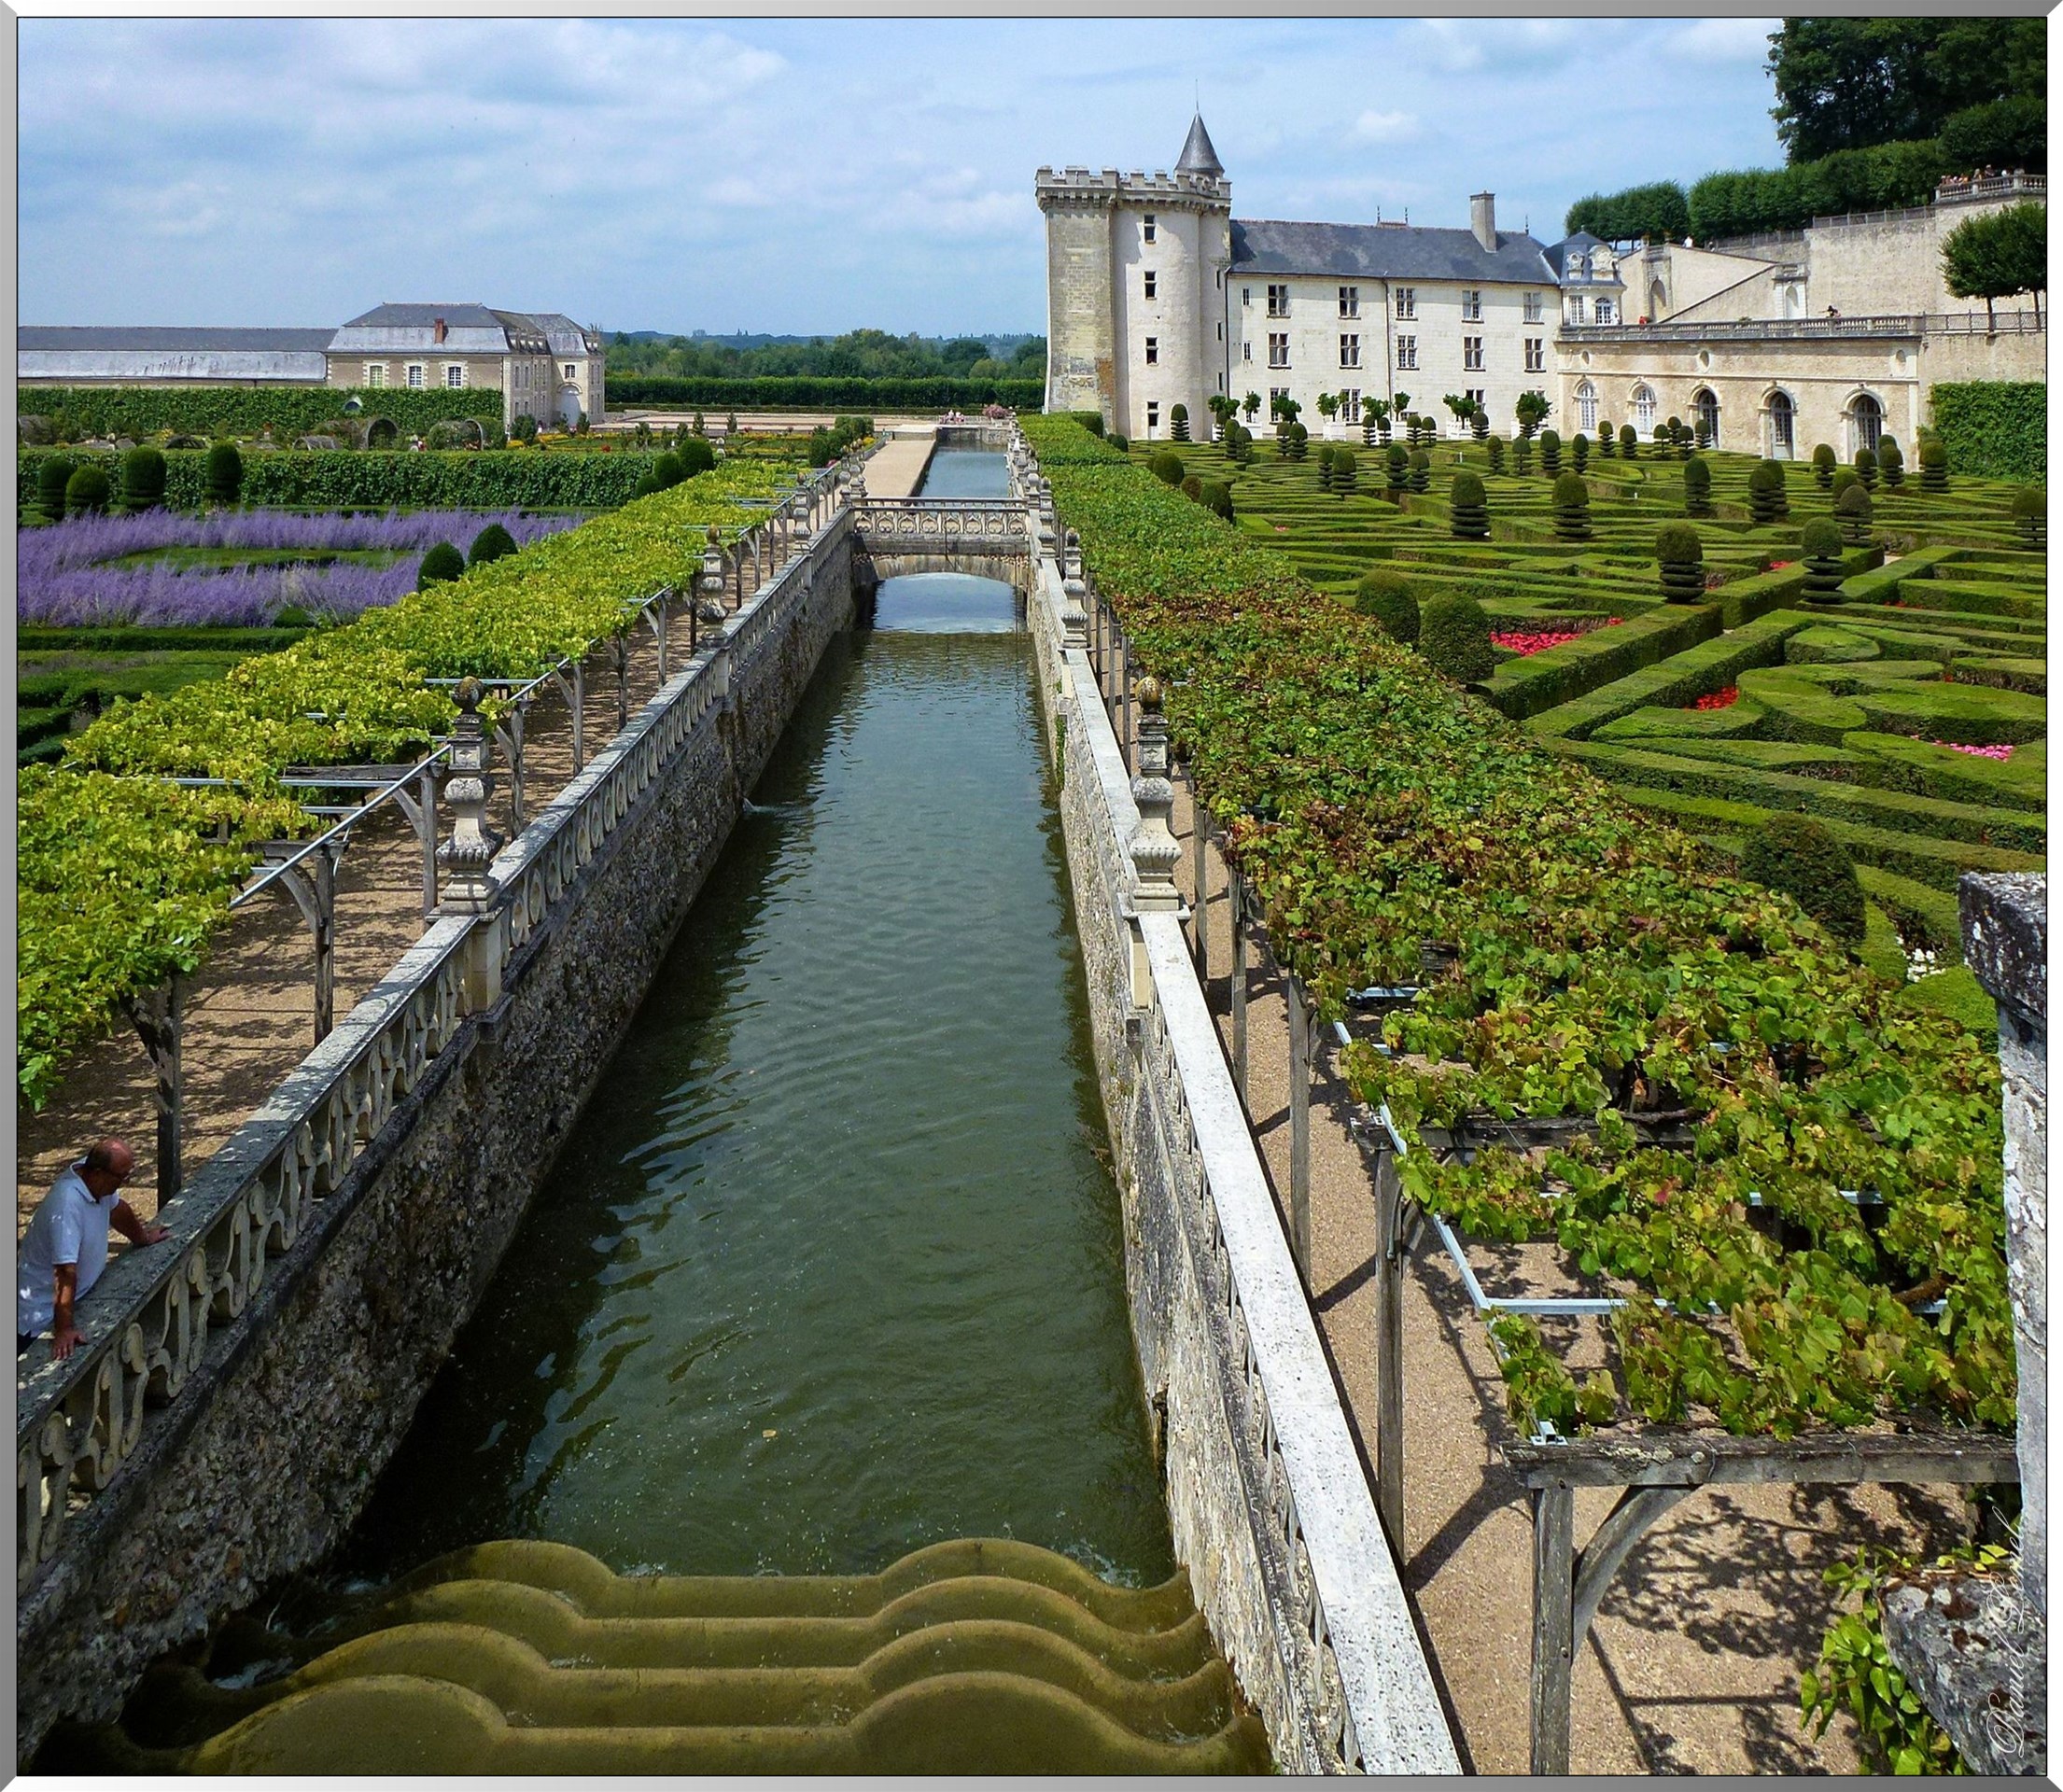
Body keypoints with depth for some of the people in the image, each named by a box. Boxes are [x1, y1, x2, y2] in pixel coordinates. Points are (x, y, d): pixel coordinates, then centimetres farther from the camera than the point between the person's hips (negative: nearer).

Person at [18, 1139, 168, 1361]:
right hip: (45, 1308, -8)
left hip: (80, 1297, 8)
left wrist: (142, 1237, 31)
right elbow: (65, 1271, -36)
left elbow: (117, 1209, 14)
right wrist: (63, 1330, -36)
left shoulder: (98, 1181, -9)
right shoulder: (67, 1205, -35)